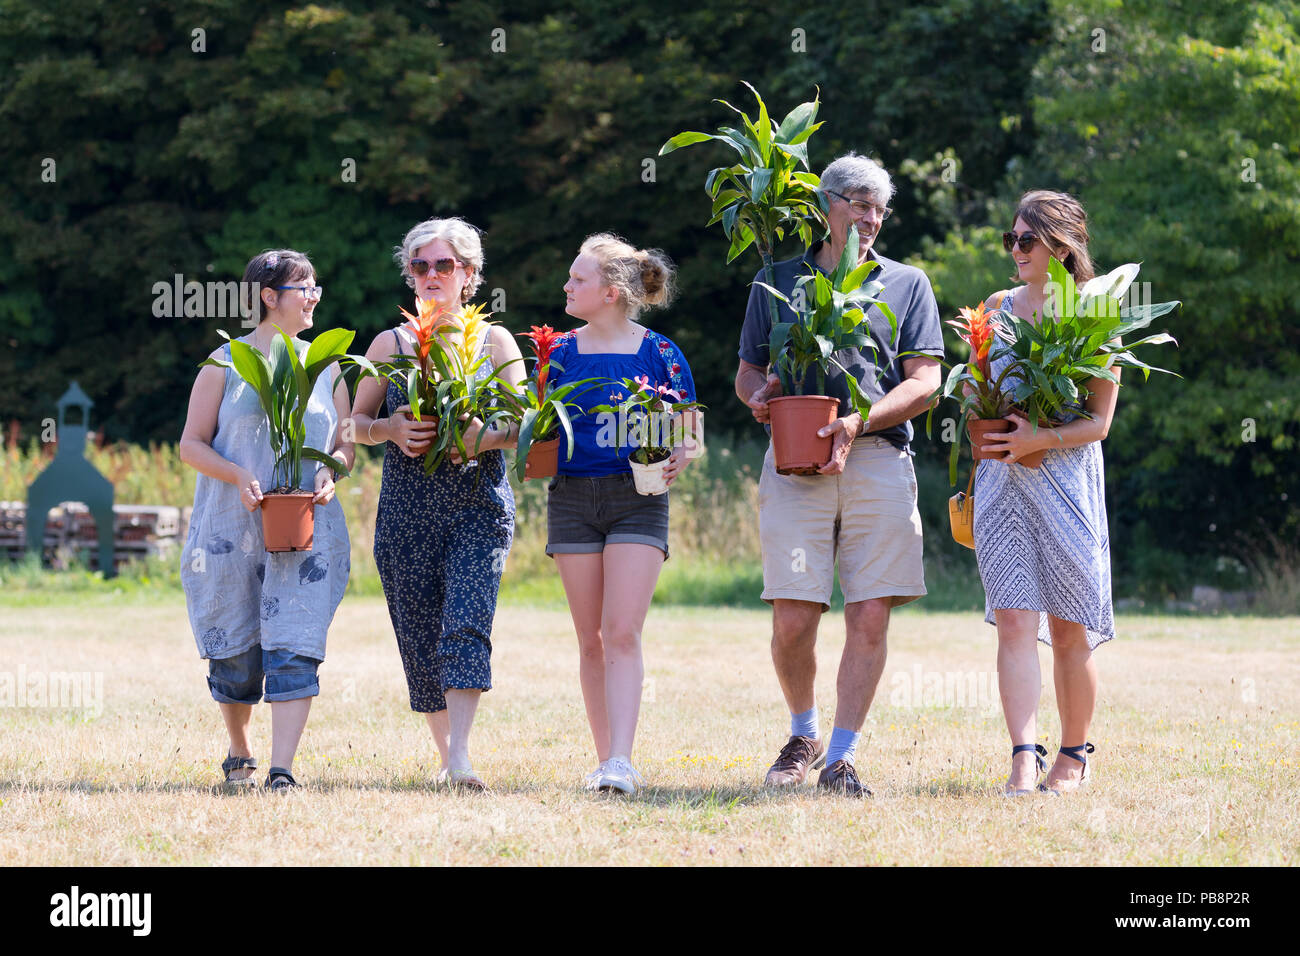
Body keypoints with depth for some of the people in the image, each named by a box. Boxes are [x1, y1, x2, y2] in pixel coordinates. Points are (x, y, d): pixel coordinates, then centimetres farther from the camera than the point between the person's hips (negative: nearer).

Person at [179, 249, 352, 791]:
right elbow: (192, 444, 2)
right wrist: (238, 476, -15)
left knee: (295, 651, -13)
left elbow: (345, 443, 15)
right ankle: (239, 753, 29)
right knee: (235, 653, 4)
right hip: (232, 530, -1)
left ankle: (282, 771, -18)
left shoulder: (325, 367, 12)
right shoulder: (226, 362, 3)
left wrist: (330, 471, -7)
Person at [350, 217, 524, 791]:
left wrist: (481, 438, -15)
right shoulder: (390, 344, 12)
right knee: (419, 636, 1)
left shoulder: (494, 342, 9)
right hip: (406, 510, 2)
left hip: (479, 506, -2)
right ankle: (445, 754, 16)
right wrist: (392, 430, -9)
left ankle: (460, 759, -26)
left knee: (467, 624, -19)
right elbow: (355, 422, 12)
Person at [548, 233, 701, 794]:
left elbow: (689, 434, 5)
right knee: (591, 640, 5)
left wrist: (679, 459, -16)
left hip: (638, 500, -3)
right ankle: (606, 761, 13)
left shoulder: (659, 354, -1)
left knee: (622, 633, -14)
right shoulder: (560, 352, 8)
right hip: (572, 498, 3)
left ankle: (621, 762, -18)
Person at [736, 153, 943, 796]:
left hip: (879, 460, 0)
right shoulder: (777, 281, 18)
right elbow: (748, 370, 21)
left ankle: (841, 757, -1)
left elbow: (924, 382, 6)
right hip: (794, 461, 0)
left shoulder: (907, 285, 15)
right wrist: (759, 394, -4)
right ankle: (803, 735, 17)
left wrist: (858, 423, -10)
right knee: (792, 618, -7)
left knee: (871, 617, -7)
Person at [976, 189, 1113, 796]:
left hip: (1066, 481, -3)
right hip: (1002, 483, 3)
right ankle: (1023, 758, -16)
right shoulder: (998, 308, 12)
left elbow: (1099, 422, -4)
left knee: (1068, 631, 3)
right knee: (1014, 621, -9)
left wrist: (1042, 439, -19)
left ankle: (1073, 756, 18)